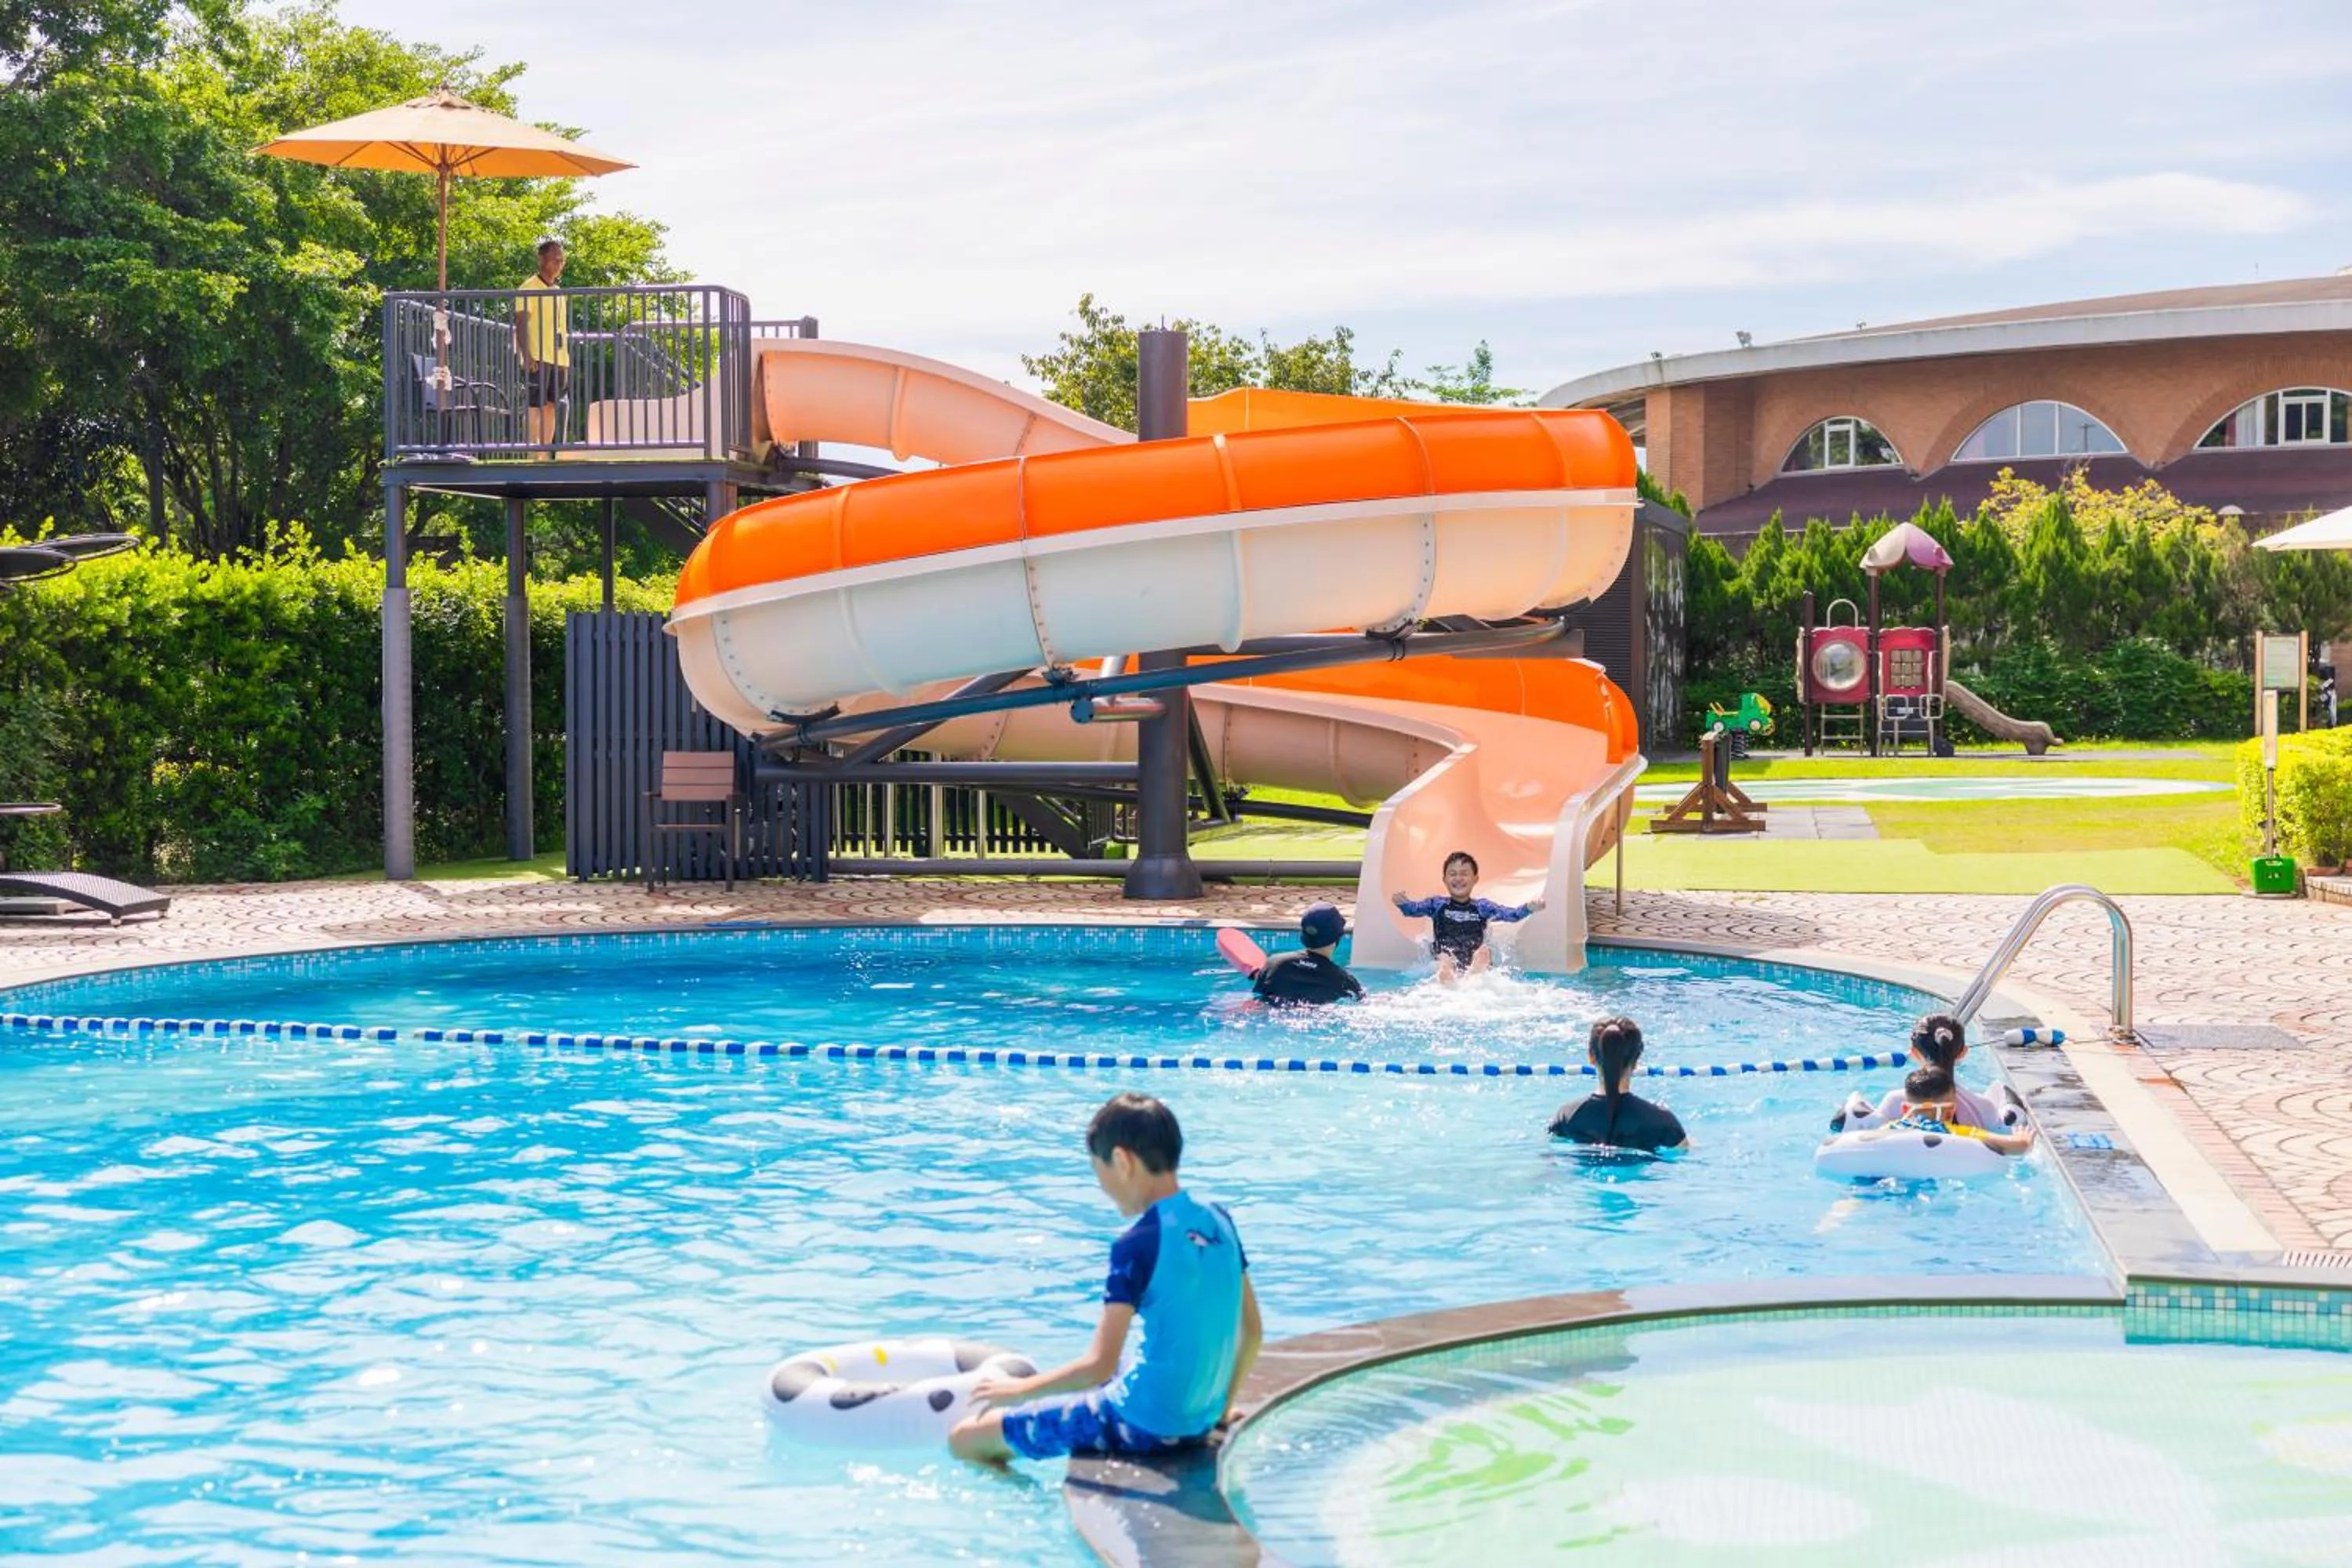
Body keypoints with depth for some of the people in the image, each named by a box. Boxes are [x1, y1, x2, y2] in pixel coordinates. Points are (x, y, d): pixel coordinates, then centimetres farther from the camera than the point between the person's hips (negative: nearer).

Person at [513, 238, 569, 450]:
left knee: (551, 407, 5)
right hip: (538, 358, -7)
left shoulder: (558, 292, 20)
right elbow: (521, 324, -10)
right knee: (535, 407, -9)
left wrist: (566, 362, 18)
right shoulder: (530, 288, -3)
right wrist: (527, 356, -20)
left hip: (558, 359, 7)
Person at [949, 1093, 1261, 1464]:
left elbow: (1100, 1366, -22)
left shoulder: (1138, 1245, -20)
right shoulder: (1218, 1220, 1)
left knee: (966, 1439, -1)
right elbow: (1253, 1332, 9)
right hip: (1201, 1421, 8)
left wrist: (1019, 1390, -8)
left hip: (1144, 1426, -8)